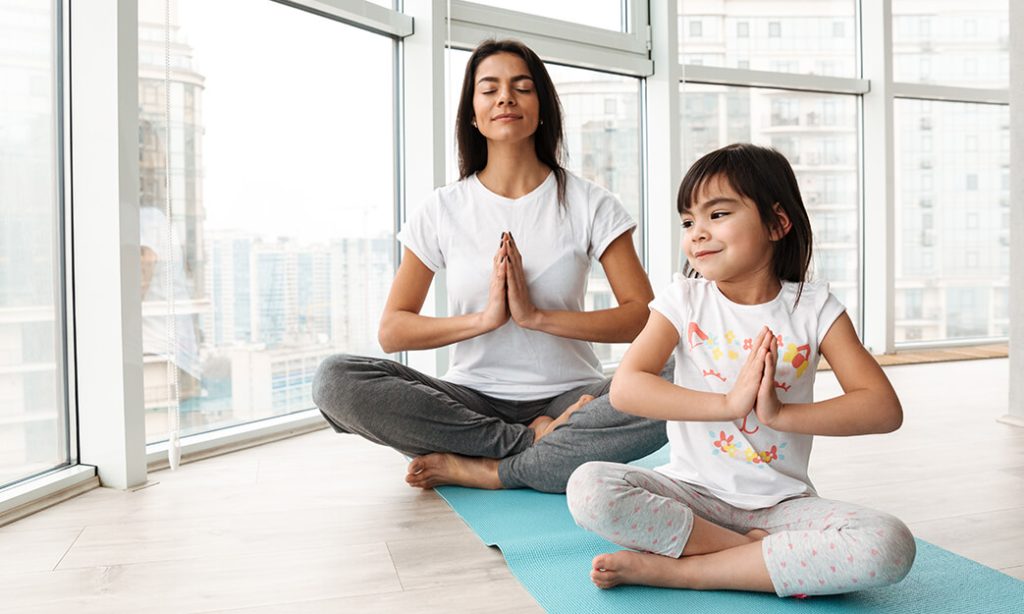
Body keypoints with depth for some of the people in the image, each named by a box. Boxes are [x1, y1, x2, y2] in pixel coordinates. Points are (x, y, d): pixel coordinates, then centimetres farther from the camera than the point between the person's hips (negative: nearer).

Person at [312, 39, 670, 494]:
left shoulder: (588, 204, 3)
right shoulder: (443, 209, 5)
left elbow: (645, 317, -7)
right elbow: (391, 331, 0)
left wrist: (536, 316, -17)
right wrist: (484, 319, -15)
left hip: (568, 398, -1)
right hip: (473, 400, 2)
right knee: (336, 379, -23)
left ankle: (478, 469, -23)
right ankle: (542, 441, -20)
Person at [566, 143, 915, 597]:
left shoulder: (814, 308, -2)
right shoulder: (684, 300, -2)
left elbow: (884, 409, -10)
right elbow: (625, 387, -17)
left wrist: (780, 413, -24)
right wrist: (728, 402, -27)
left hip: (781, 502, 1)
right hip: (693, 492, 0)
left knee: (892, 546, -27)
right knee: (587, 488, -27)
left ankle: (676, 568, -21)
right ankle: (766, 554, -15)